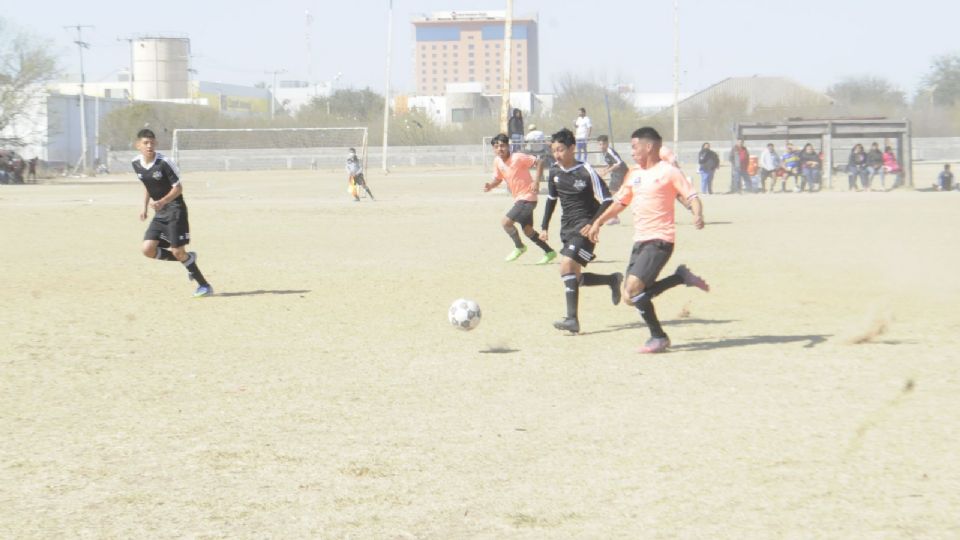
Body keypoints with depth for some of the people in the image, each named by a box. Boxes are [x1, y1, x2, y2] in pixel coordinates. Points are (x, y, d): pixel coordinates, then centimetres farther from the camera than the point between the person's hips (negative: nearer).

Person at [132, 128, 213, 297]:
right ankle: (188, 259, 13)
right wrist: (145, 207, 15)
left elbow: (178, 188, -14)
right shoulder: (137, 163, 3)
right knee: (147, 249, -6)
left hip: (175, 209, -7)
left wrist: (162, 202, -28)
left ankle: (204, 286, 3)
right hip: (159, 214, 7)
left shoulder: (164, 162, -17)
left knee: (178, 252, -10)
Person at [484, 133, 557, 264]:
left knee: (506, 222, -15)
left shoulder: (518, 157, -19)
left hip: (527, 198, -8)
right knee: (528, 230, 13)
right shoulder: (497, 161, 2)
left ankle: (519, 247, 7)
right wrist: (490, 185, -7)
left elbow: (539, 162, -17)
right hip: (518, 199, 8)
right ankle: (549, 252, 26)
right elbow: (498, 178, 15)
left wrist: (536, 182, -24)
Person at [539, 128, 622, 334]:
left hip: (584, 227, -8)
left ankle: (572, 319, -23)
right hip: (567, 228, 8)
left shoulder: (586, 172, -14)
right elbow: (551, 199, 21)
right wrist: (545, 227, 17)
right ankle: (613, 280, 35)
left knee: (567, 265, -24)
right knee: (575, 277, 9)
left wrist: (593, 224, -21)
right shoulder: (554, 171, 5)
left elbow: (606, 202, -12)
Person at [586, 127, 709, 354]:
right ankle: (682, 277, 16)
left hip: (660, 240, -8)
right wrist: (598, 222, 24)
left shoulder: (668, 172, -7)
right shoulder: (634, 174, 15)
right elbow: (620, 202, 26)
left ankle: (658, 337, -5)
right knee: (634, 293, 3)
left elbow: (692, 197, -11)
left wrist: (698, 216, -30)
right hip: (640, 240, 8)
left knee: (633, 290, -19)